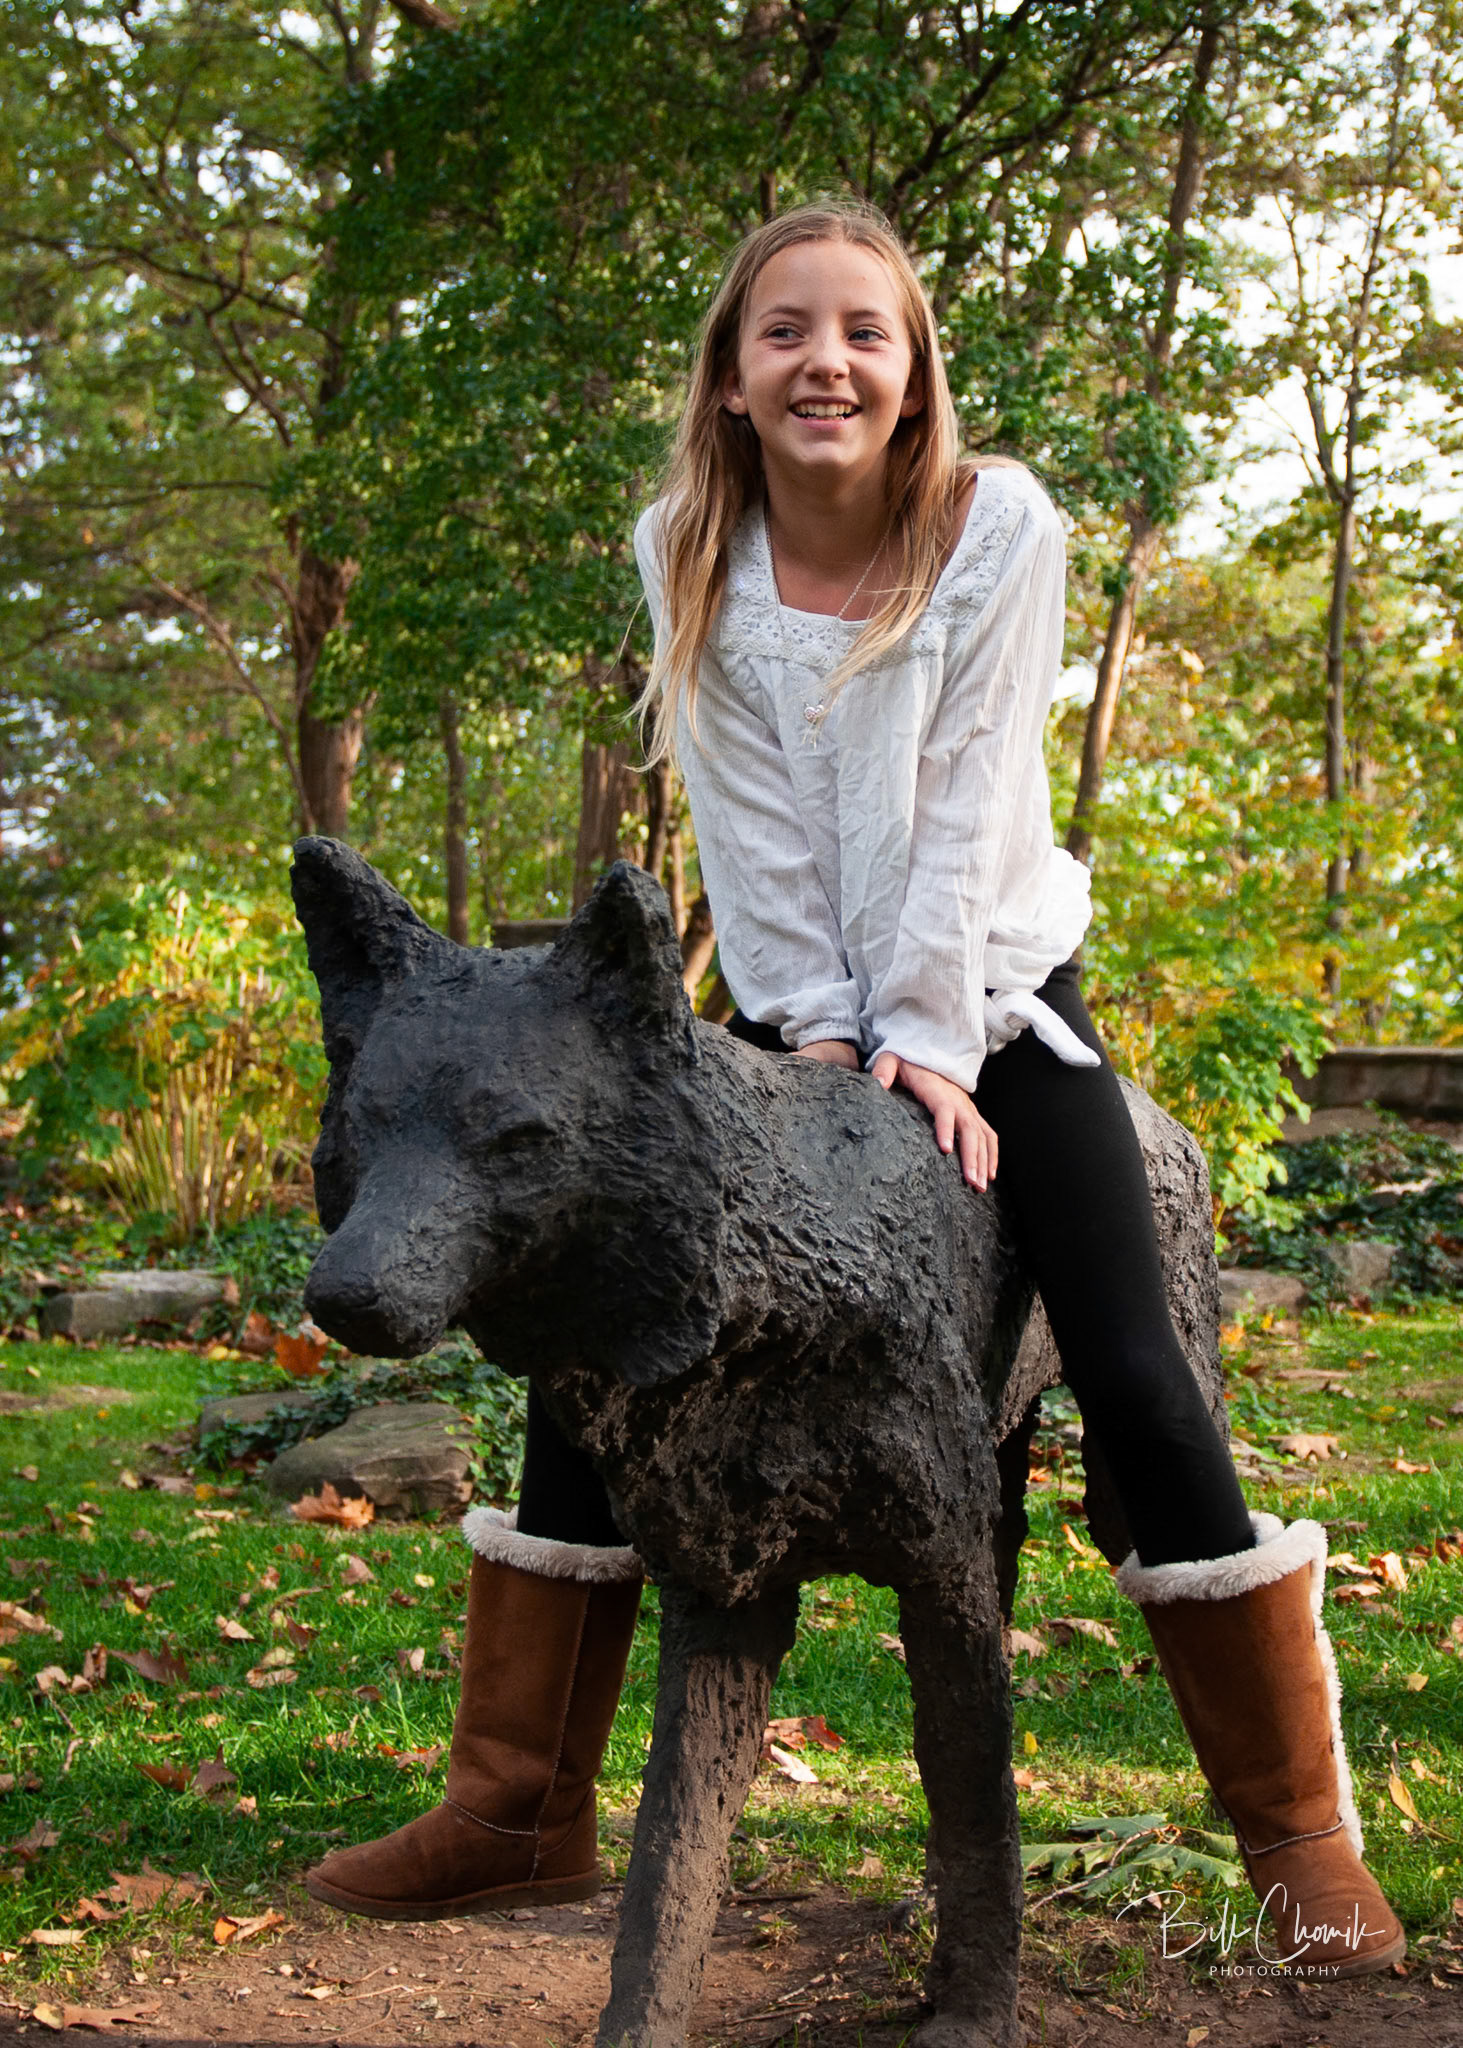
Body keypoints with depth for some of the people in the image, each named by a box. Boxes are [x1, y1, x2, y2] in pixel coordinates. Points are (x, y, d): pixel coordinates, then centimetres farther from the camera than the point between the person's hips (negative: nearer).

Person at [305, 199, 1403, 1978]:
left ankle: (1304, 1839, -1)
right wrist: (816, 1031, -14)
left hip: (994, 992, -2)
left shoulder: (999, 527, -12)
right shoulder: (685, 550, -6)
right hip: (793, 1005, 3)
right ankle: (518, 1805, 4)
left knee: (1138, 1386, -15)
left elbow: (961, 805, -16)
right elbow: (748, 826, -8)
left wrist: (927, 1045, -19)